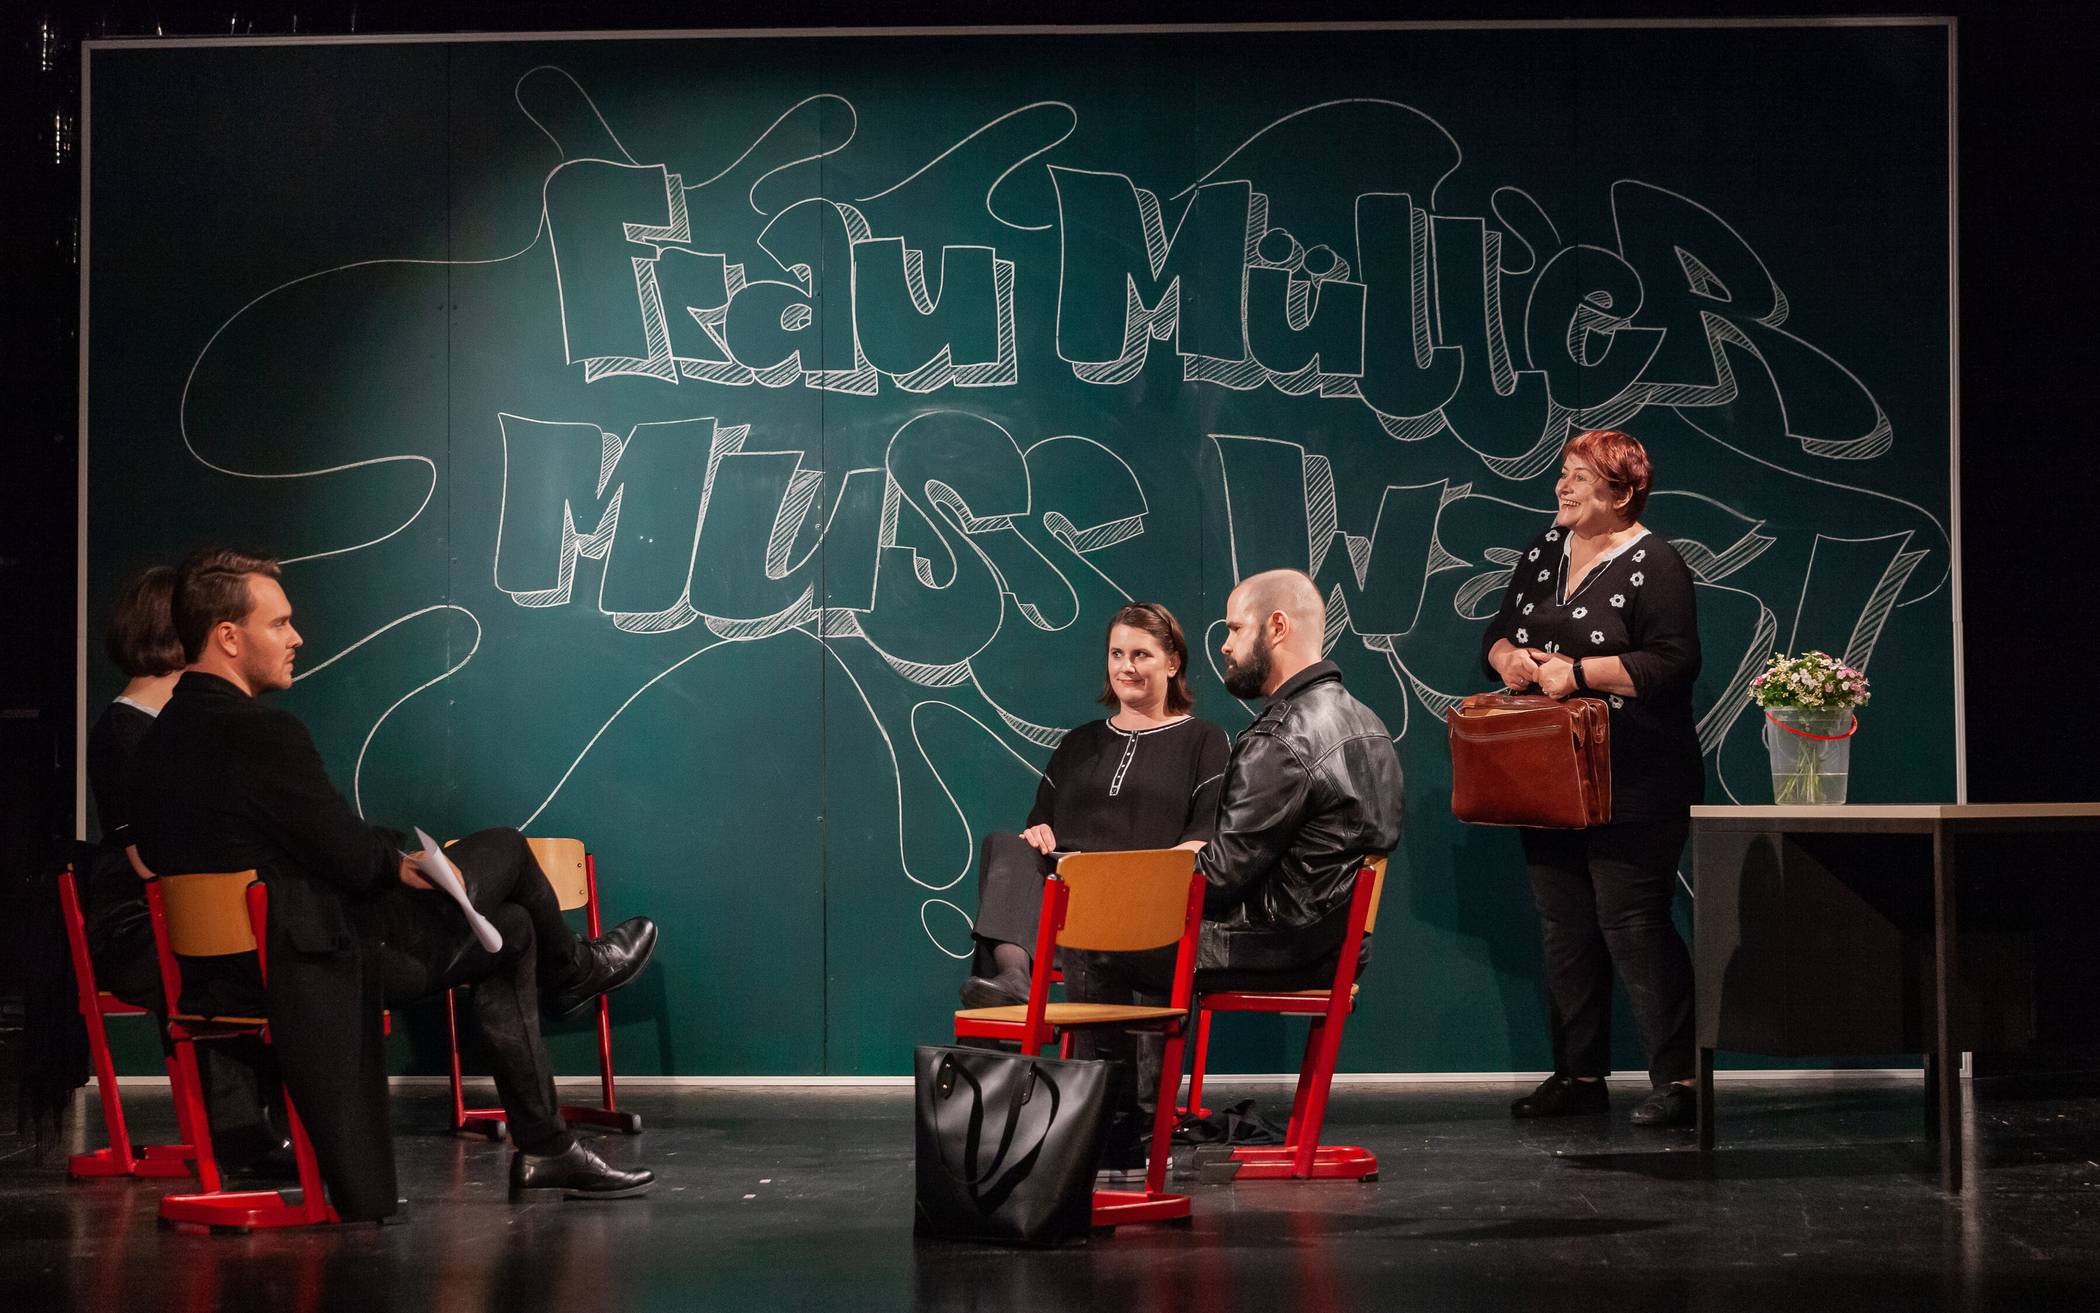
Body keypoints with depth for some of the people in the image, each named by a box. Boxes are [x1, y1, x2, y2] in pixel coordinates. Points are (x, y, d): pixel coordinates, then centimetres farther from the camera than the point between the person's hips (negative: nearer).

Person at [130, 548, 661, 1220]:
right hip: (306, 968, -9)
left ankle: (544, 1146, 23)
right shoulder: (261, 733, -23)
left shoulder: (161, 741, 7)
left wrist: (388, 856, 7)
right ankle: (570, 970, 40)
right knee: (504, 850, 8)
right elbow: (354, 861, -18)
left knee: (508, 930, 20)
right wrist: (400, 861, 4)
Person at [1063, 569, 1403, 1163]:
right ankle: (1146, 1119, 29)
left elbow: (1225, 875, -20)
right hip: (1335, 940, 10)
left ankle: (1109, 1132, 12)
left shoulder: (1281, 741, -22)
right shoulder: (1364, 721, 10)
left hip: (1278, 949, -10)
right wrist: (1198, 860, 15)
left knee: (1092, 951, 1)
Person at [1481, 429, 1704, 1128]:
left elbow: (1673, 665, -17)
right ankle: (1579, 1076, 17)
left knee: (1632, 924, -11)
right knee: (1564, 926, 9)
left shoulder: (1654, 565, -9)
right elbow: (1498, 631, 19)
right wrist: (1508, 655, -4)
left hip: (1631, 785, -7)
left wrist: (1577, 672, -20)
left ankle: (1677, 1079, -6)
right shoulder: (1545, 550, 13)